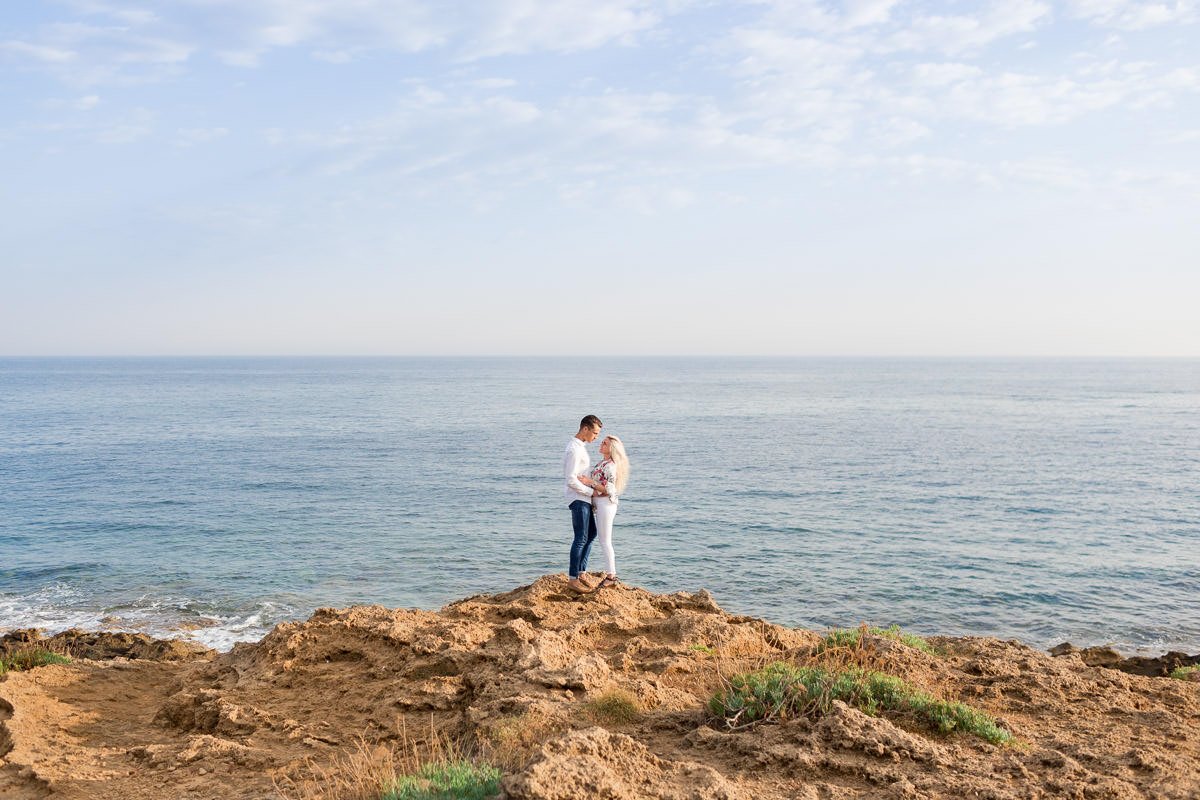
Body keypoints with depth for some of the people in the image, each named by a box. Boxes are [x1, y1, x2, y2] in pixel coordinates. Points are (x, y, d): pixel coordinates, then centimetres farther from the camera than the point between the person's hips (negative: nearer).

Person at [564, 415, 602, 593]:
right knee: (581, 538, -7)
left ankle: (580, 571, 18)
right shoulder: (574, 450, -18)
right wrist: (592, 491, -15)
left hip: (585, 498, 10)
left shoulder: (580, 446, 13)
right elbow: (571, 481, -22)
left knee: (591, 535, 14)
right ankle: (572, 578, -2)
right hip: (578, 499, -10)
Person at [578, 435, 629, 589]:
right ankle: (612, 576, 17)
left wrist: (590, 482, -24)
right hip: (598, 504, 10)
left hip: (606, 504, -10)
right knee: (604, 542, 12)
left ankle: (611, 576, 0)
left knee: (605, 542, -5)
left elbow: (609, 489, -21)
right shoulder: (601, 462, 14)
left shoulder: (610, 465, -16)